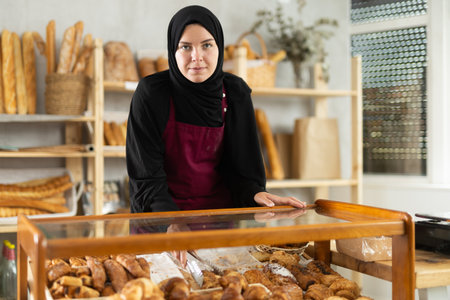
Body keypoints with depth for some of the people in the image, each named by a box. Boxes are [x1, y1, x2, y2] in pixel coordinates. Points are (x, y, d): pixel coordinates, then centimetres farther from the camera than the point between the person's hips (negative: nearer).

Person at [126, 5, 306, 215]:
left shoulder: (236, 93, 1)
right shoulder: (151, 93, -10)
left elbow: (239, 166, 5)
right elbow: (147, 176, -11)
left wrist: (254, 193, -15)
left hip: (222, 209, 3)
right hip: (163, 213, -2)